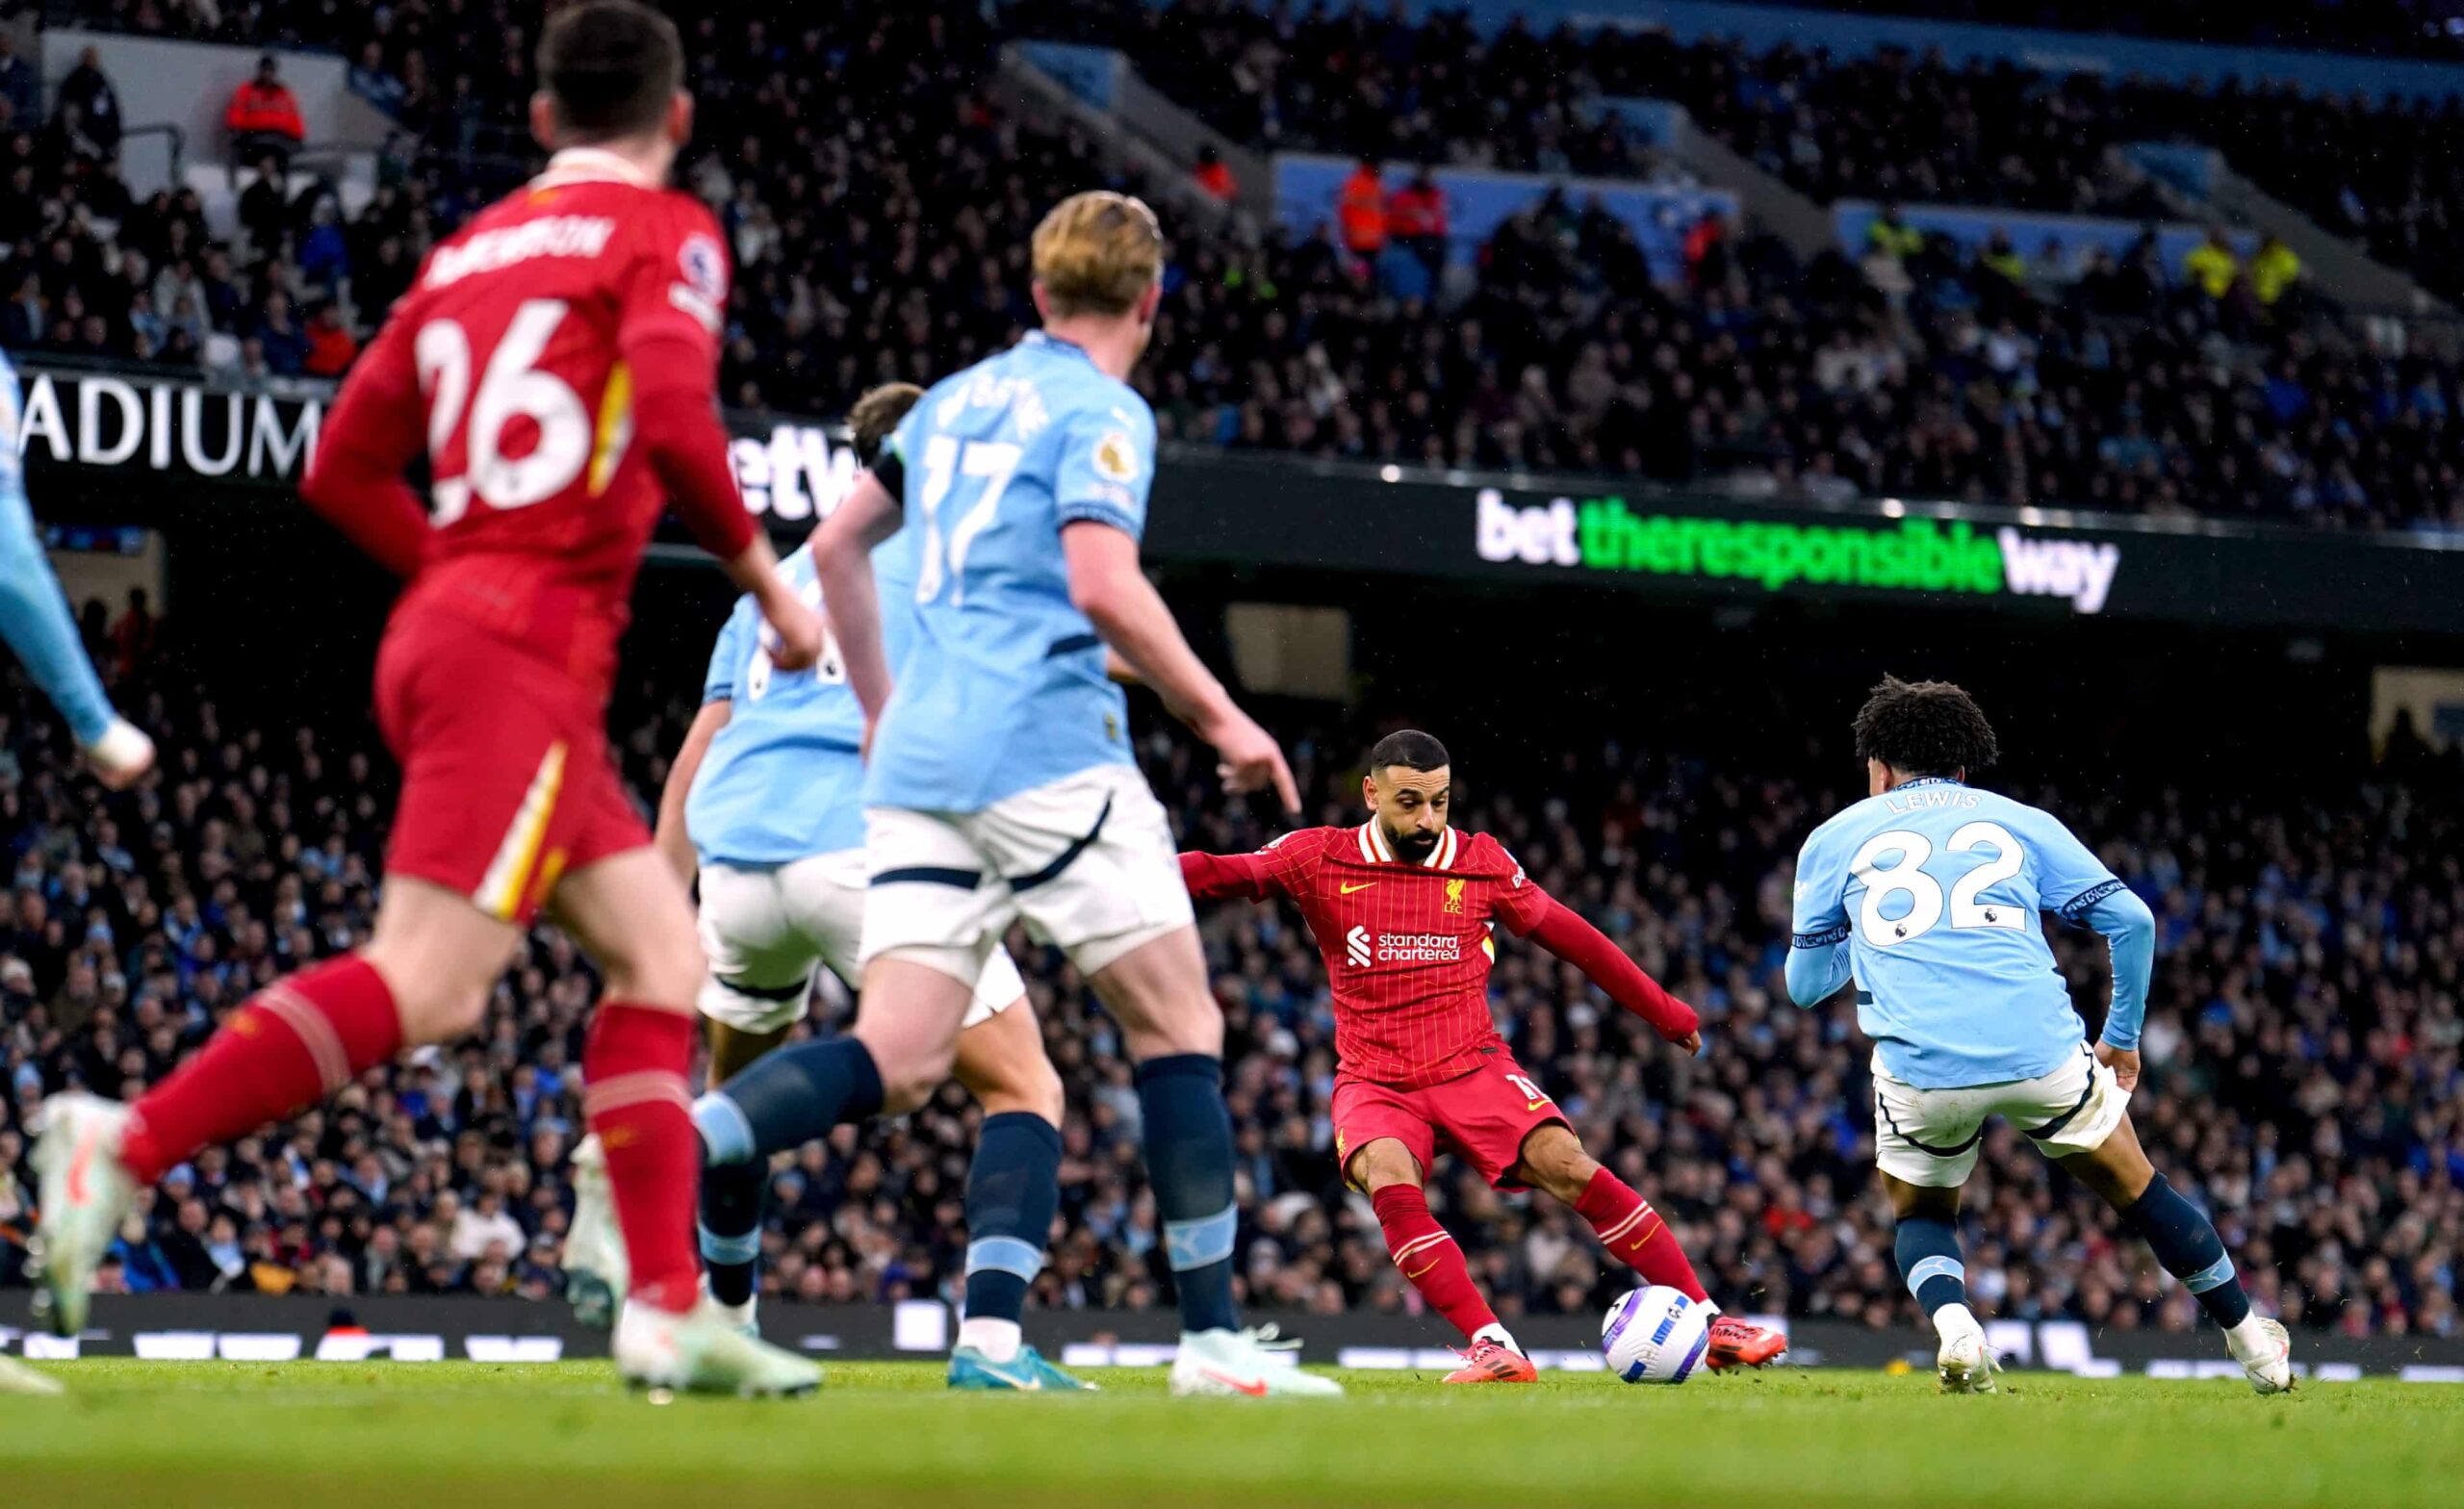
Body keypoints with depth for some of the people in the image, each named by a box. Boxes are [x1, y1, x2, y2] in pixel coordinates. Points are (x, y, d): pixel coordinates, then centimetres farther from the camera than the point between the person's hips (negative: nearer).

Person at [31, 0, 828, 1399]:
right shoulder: (665, 232, -1)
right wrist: (762, 574, -8)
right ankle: (130, 1144, -23)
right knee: (422, 983, -15)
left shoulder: (473, 249, 19)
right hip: (531, 650, -9)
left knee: (664, 953, 12)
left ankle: (670, 1307, 6)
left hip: (447, 626, 9)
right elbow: (671, 414, -20)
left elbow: (345, 469, 18)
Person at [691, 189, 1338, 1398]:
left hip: (918, 758, 7)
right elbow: (1103, 583, -17)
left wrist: (880, 709, 35)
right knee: (1178, 1028, 3)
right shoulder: (1101, 412, -3)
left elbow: (837, 545, 27)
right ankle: (1213, 1339, -1)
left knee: (896, 1063, -2)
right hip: (1044, 752, -7)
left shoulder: (954, 402, 20)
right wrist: (1220, 718, -9)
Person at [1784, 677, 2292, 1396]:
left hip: (1918, 1065, 0)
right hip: (2040, 1051, 1)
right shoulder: (2021, 821, 19)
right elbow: (2131, 918, 11)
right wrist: (2123, 1037, 23)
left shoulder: (1834, 837, 17)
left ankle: (1951, 1323, -4)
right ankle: (2250, 1338, 29)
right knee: (2135, 1188, 22)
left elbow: (1804, 983, 20)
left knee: (1921, 1216, 25)